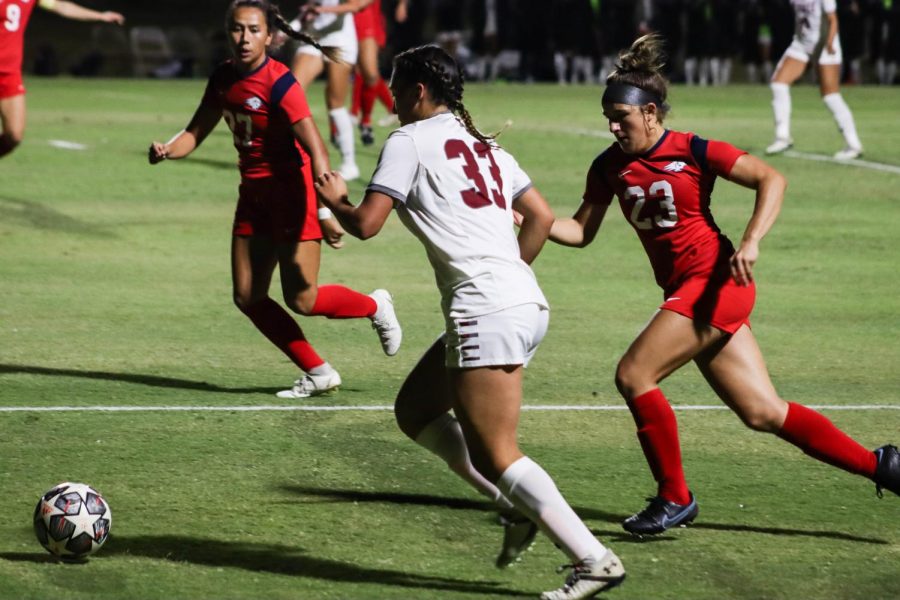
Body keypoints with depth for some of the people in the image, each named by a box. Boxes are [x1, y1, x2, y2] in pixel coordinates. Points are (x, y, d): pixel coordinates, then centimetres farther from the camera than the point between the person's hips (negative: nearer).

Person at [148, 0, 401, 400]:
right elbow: (196, 133, 9)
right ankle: (318, 374, 14)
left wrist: (325, 210, -35)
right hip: (254, 194, 8)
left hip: (290, 190, -8)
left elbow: (315, 148, -26)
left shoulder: (279, 84, -21)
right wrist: (167, 150, -14)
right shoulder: (224, 79, 1)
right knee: (248, 297, 4)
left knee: (301, 300, -7)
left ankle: (374, 306, 23)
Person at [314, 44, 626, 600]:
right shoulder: (484, 144, 21)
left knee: (494, 455, -8)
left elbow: (366, 223, -5)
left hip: (487, 311, -9)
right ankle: (520, 507, 13)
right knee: (415, 408, 21)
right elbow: (542, 216, 21)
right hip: (525, 302, 9)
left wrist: (335, 201, 16)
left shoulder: (410, 141, -1)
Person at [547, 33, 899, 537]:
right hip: (684, 292, 7)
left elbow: (772, 180, -11)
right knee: (763, 413, 4)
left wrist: (751, 242, -24)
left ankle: (675, 498, -1)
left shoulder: (694, 151, -9)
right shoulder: (609, 167, 8)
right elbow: (582, 232, 13)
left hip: (715, 282, -7)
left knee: (634, 376, -14)